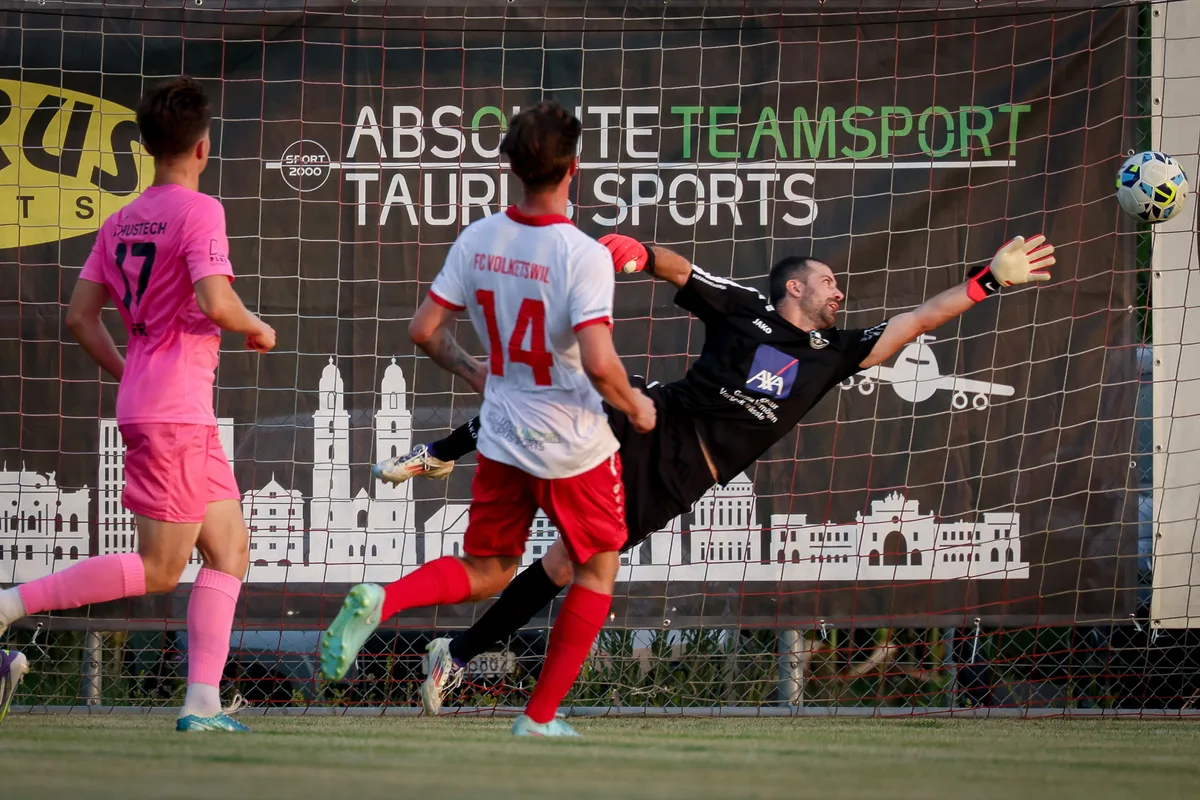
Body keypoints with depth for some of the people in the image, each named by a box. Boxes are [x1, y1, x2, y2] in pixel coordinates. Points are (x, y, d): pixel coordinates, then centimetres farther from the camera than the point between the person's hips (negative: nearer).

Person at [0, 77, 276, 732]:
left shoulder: (120, 223, 12)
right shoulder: (199, 211, -11)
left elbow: (80, 317, 11)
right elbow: (215, 303, -23)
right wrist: (257, 329, -3)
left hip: (143, 401, 9)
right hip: (177, 413, -9)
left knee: (231, 549, 10)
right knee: (158, 569, -5)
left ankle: (202, 702, 1)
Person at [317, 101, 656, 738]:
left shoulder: (477, 241, -4)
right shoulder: (583, 255, -20)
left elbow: (424, 329, 0)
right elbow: (598, 362, -27)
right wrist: (633, 406, -7)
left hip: (502, 440, 5)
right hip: (574, 445, -5)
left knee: (487, 572, 18)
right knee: (596, 571, 17)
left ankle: (379, 602, -10)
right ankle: (540, 718, 15)